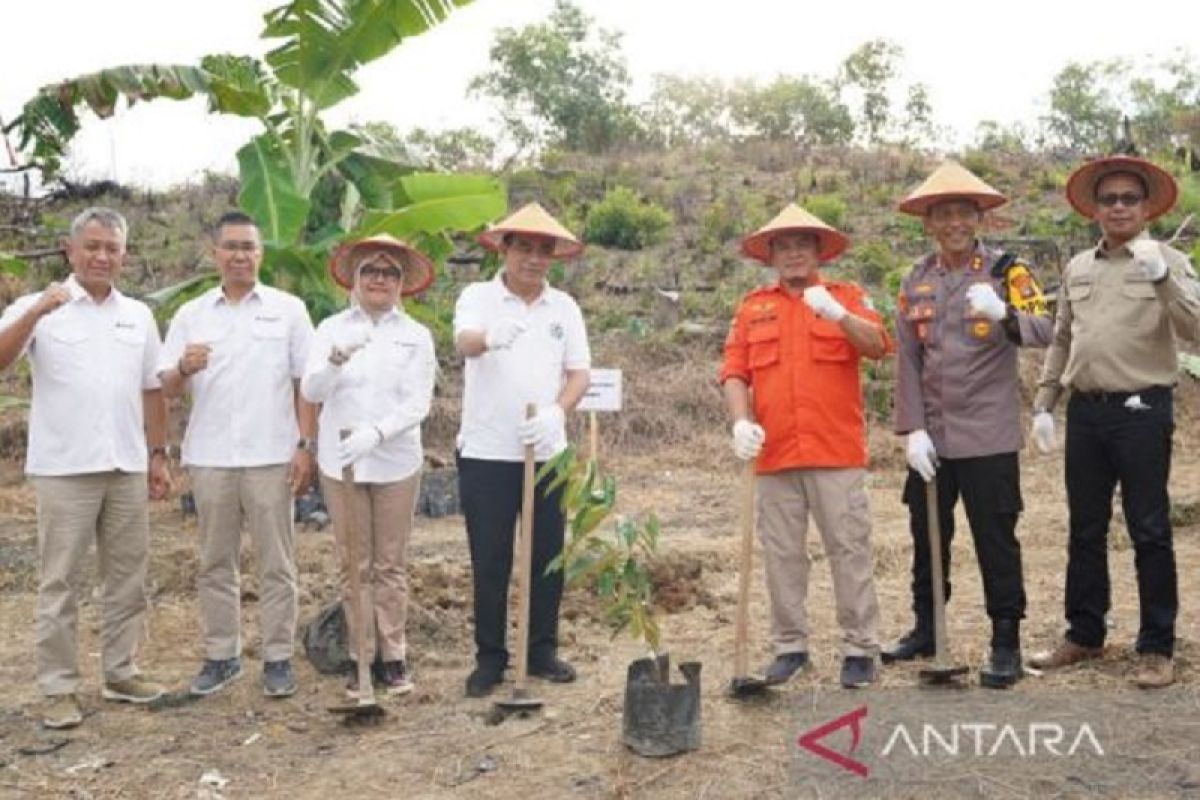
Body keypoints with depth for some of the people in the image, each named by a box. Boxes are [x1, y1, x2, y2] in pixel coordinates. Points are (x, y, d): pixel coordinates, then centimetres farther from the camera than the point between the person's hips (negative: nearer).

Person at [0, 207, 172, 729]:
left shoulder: (138, 315, 11)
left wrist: (158, 456, 9)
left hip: (127, 468, 4)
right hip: (64, 469, -4)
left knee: (127, 578, 11)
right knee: (60, 582, 3)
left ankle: (121, 673, 23)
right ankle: (59, 688, 12)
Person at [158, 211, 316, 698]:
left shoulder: (288, 309, 3)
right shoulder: (191, 315, 8)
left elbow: (305, 382, 1)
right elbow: (168, 389, 5)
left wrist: (306, 446, -6)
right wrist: (184, 369, -18)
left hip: (271, 456, -2)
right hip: (209, 458, 2)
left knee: (275, 564, 4)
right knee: (215, 562, 10)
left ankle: (278, 658, 12)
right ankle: (221, 655, 21)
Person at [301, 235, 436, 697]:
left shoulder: (416, 336, 2)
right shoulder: (331, 329, 4)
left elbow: (418, 404, -6)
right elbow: (311, 391, -6)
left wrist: (375, 433, -22)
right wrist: (336, 360, -27)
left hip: (396, 463, 0)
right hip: (341, 463, 1)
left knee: (391, 565, 6)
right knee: (355, 566, 7)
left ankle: (392, 657, 15)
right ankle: (363, 657, 16)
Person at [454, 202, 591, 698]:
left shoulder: (564, 307, 8)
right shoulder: (478, 297, -3)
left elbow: (579, 373, 6)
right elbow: (464, 341, -24)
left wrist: (557, 411, -15)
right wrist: (490, 337, -48)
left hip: (548, 453, 3)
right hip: (486, 453, -3)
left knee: (548, 556, 9)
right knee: (489, 563, 5)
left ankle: (543, 651, 24)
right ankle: (490, 658, 18)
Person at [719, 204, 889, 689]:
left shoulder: (845, 296, 8)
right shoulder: (753, 307, 12)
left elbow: (877, 346, -8)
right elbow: (734, 373, 7)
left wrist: (837, 314, -24)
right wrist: (741, 421, -9)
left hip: (837, 451, -2)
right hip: (774, 453, 2)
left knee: (850, 550, 1)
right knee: (782, 555, 8)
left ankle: (860, 648, 11)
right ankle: (790, 646, 20)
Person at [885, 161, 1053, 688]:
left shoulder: (1006, 270, -3)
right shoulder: (916, 281, 6)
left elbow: (1045, 331, -17)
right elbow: (907, 360, 3)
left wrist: (1004, 313, -38)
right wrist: (913, 430, -4)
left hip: (988, 437, -4)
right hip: (930, 437, 4)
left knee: (996, 541, 2)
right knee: (927, 536, 14)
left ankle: (1006, 643, 15)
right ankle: (926, 629, 30)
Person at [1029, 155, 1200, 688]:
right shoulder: (1077, 268, 12)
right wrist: (1043, 404, 12)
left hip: (1142, 410, -5)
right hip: (1085, 411, 5)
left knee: (1150, 532, 1)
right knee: (1084, 530, 12)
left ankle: (1157, 647, 13)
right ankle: (1084, 635, 24)